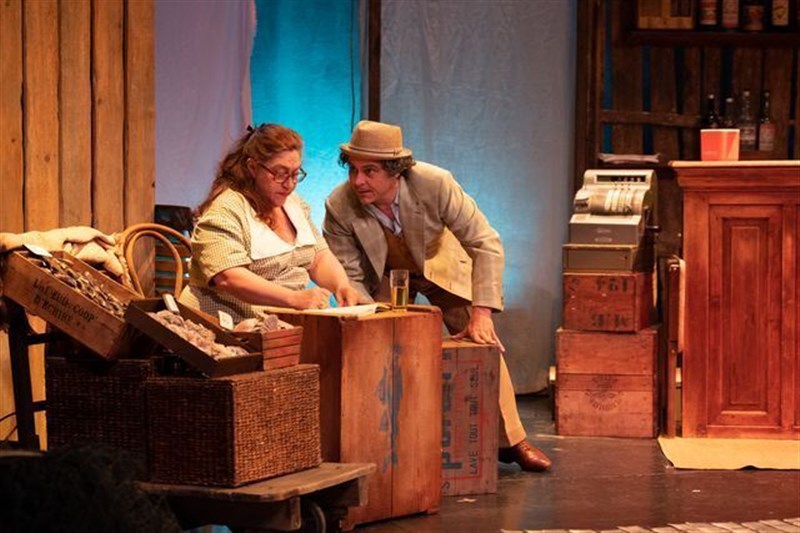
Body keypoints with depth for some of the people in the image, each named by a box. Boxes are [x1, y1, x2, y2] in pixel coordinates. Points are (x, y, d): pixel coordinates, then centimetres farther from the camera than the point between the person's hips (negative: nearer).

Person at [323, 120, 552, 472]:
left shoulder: (435, 184, -35)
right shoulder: (339, 207, -30)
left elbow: (486, 245, -28)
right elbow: (349, 278, -19)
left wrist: (481, 312, -35)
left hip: (439, 263, -1)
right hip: (384, 277, 1)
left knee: (482, 342, -6)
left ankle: (510, 441, 6)